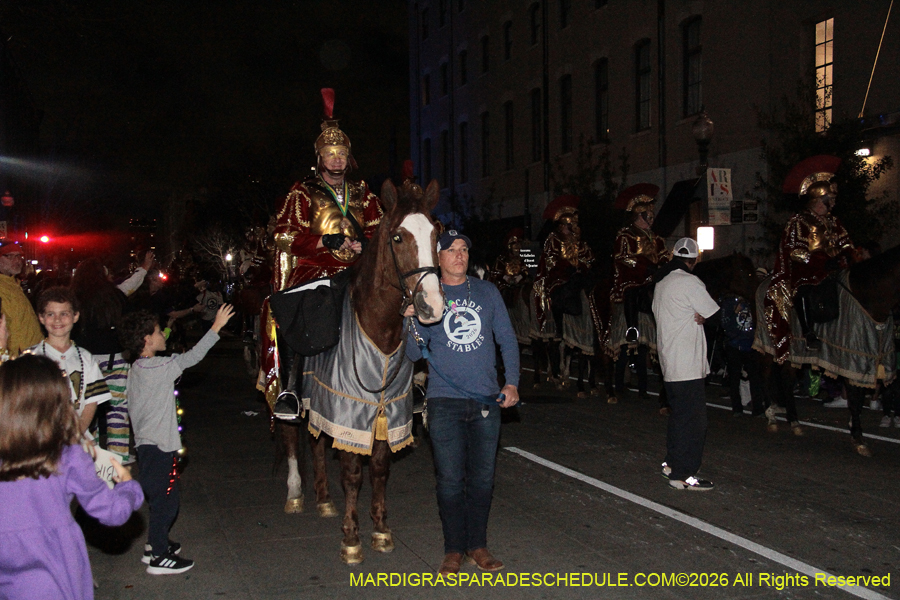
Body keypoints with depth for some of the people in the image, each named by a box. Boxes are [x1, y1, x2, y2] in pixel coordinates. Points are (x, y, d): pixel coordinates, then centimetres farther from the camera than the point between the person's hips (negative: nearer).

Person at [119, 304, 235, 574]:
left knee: (162, 499, 20)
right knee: (166, 501, -2)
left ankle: (154, 544, 31)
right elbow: (192, 357, -18)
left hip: (146, 443, 10)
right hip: (158, 447, -10)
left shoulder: (136, 369, 10)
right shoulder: (158, 367, -18)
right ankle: (159, 557, 4)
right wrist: (216, 326, -12)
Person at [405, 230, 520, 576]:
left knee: (482, 477, 8)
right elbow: (414, 354, -1)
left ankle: (477, 545, 22)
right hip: (445, 402, -2)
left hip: (487, 401, 2)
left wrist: (512, 382, -1)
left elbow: (507, 339, 11)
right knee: (450, 479, 2)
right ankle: (454, 550, 15)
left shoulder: (487, 292, 8)